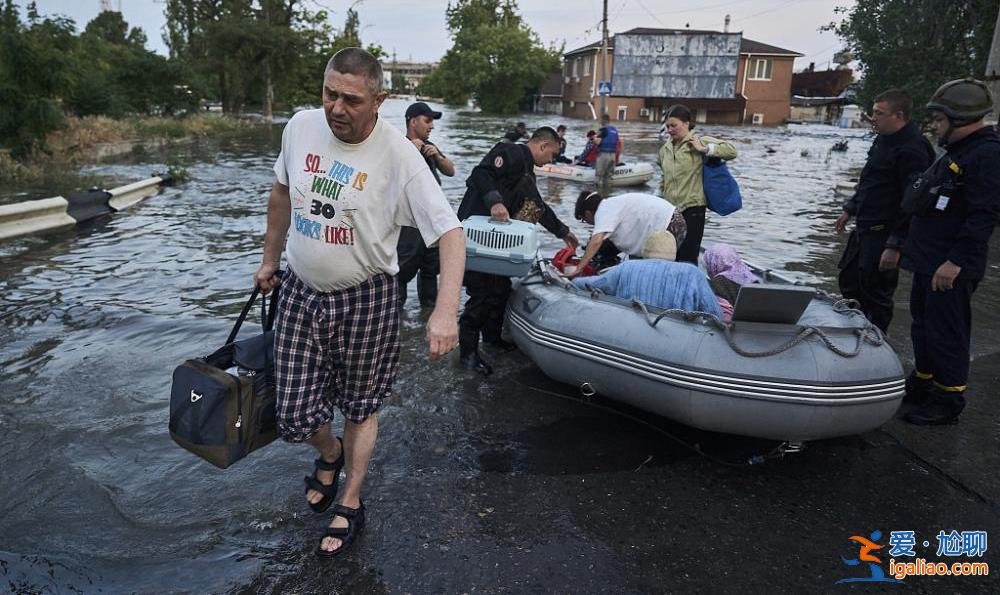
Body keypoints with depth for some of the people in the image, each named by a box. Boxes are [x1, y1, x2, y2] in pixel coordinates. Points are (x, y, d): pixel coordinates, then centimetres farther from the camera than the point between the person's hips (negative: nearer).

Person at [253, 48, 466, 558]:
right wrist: (269, 260, 20)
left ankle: (350, 505, 37)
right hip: (300, 292, 4)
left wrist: (445, 311, -38)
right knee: (295, 416, 5)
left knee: (360, 407, 13)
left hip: (365, 300, -3)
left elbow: (451, 232, -25)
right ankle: (330, 453, 42)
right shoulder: (300, 126, -3)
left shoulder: (398, 156, -19)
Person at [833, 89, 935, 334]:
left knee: (875, 295, 0)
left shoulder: (912, 150, -21)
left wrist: (895, 246, -24)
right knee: (848, 282, 19)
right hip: (864, 229, 10)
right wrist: (850, 210, 25)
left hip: (884, 234, -10)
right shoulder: (884, 139, 9)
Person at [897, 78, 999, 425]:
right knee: (922, 324, 19)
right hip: (927, 261, 10)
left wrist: (955, 261, -26)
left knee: (946, 332, -1)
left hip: (951, 268, -10)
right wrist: (910, 245, 21)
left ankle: (948, 401, 11)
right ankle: (922, 383, 33)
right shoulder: (956, 152, 15)